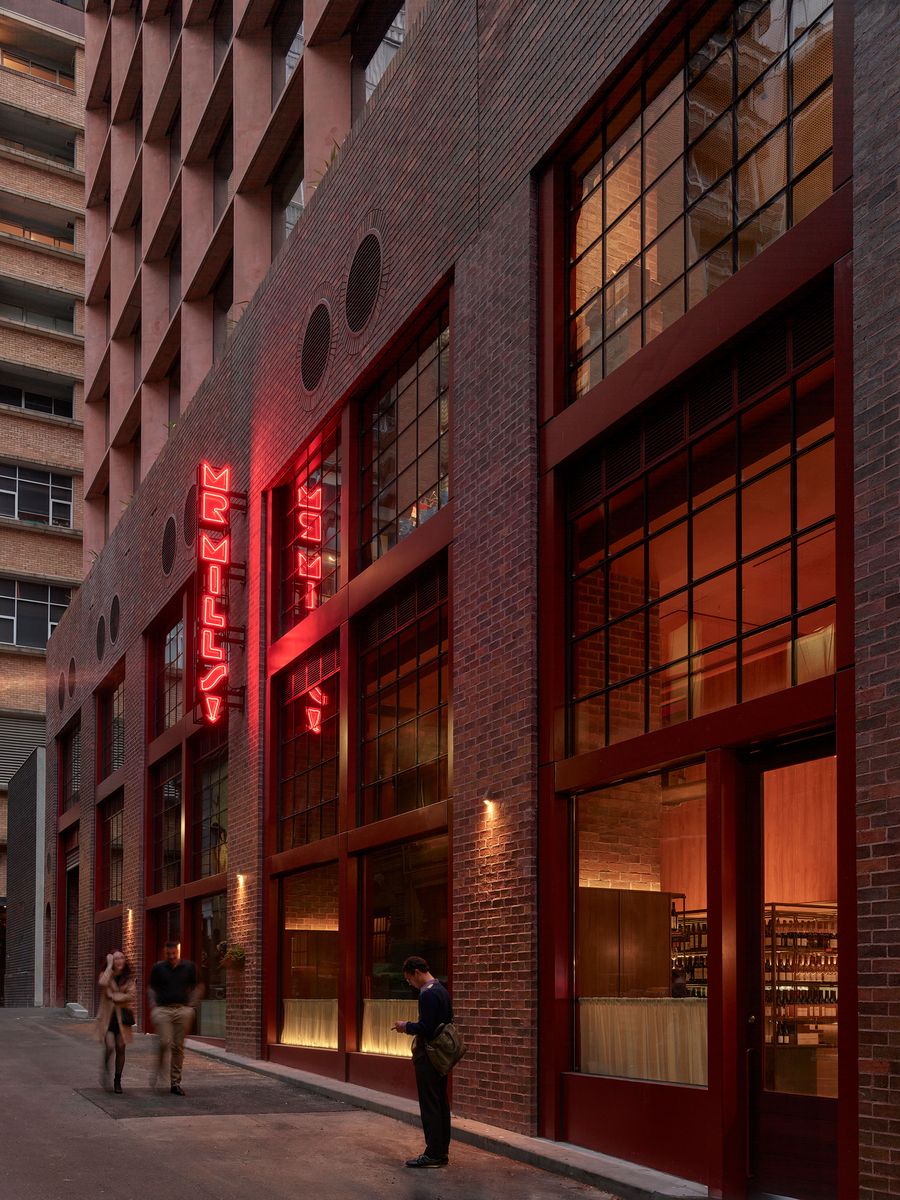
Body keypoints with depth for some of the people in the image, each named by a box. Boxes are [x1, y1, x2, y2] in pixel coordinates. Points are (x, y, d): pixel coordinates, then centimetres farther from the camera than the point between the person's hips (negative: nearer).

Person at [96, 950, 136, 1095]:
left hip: (122, 1017, 2)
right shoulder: (106, 975, -1)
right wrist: (109, 965, -18)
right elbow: (103, 984, -25)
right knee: (110, 1046, -18)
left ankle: (117, 1081, 16)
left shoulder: (128, 978, 6)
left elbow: (131, 995, -6)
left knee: (121, 1048, 3)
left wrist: (114, 996, -13)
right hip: (107, 1016, -2)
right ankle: (105, 1067, 13)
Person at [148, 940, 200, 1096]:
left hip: (182, 1010, 1)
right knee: (165, 1042, -16)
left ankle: (175, 1083, 9)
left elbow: (195, 988, 16)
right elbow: (152, 989, 14)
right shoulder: (158, 968, 5)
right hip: (163, 1009, -1)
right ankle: (158, 1070, 10)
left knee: (178, 1047, 2)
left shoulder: (189, 967, 7)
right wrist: (153, 1006, 1)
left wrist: (190, 1007, 5)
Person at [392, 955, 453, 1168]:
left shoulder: (428, 994, -18)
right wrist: (412, 1026, 16)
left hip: (428, 1057, -10)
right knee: (441, 1103, 13)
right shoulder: (442, 990, 12)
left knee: (429, 1105, -4)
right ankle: (442, 1151, 19)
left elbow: (425, 1028, -23)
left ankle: (433, 1154, -2)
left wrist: (407, 1027, -6)